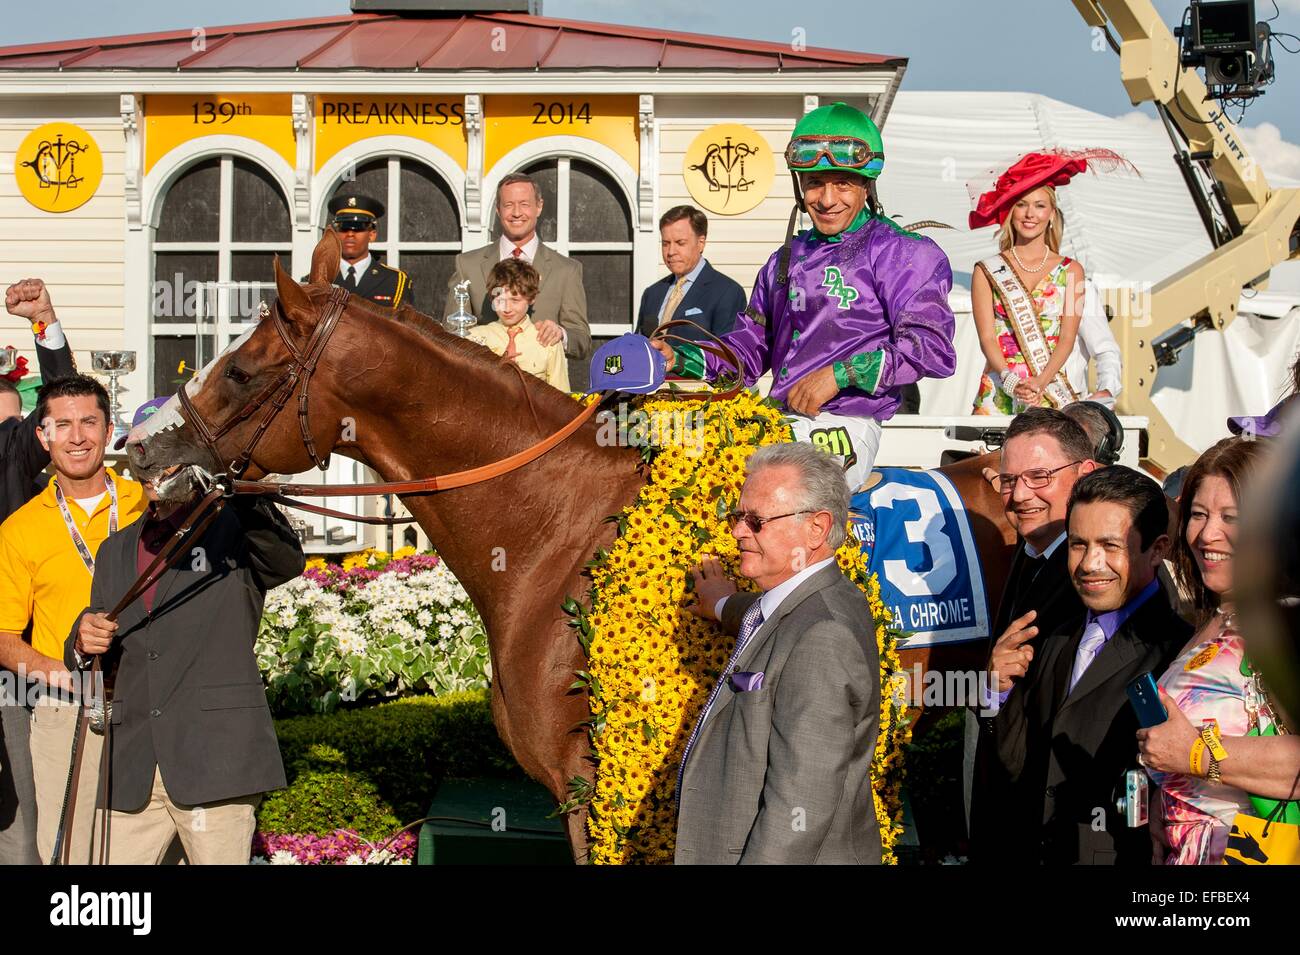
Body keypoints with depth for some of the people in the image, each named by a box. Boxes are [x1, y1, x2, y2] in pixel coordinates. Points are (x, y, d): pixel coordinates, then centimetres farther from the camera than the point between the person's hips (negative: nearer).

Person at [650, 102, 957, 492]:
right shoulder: (787, 259, 22)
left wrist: (840, 373, -17)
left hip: (841, 429, -7)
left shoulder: (898, 252, -1)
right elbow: (750, 347, 27)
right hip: (777, 422, 7)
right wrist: (681, 359, 9)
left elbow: (932, 347, -12)